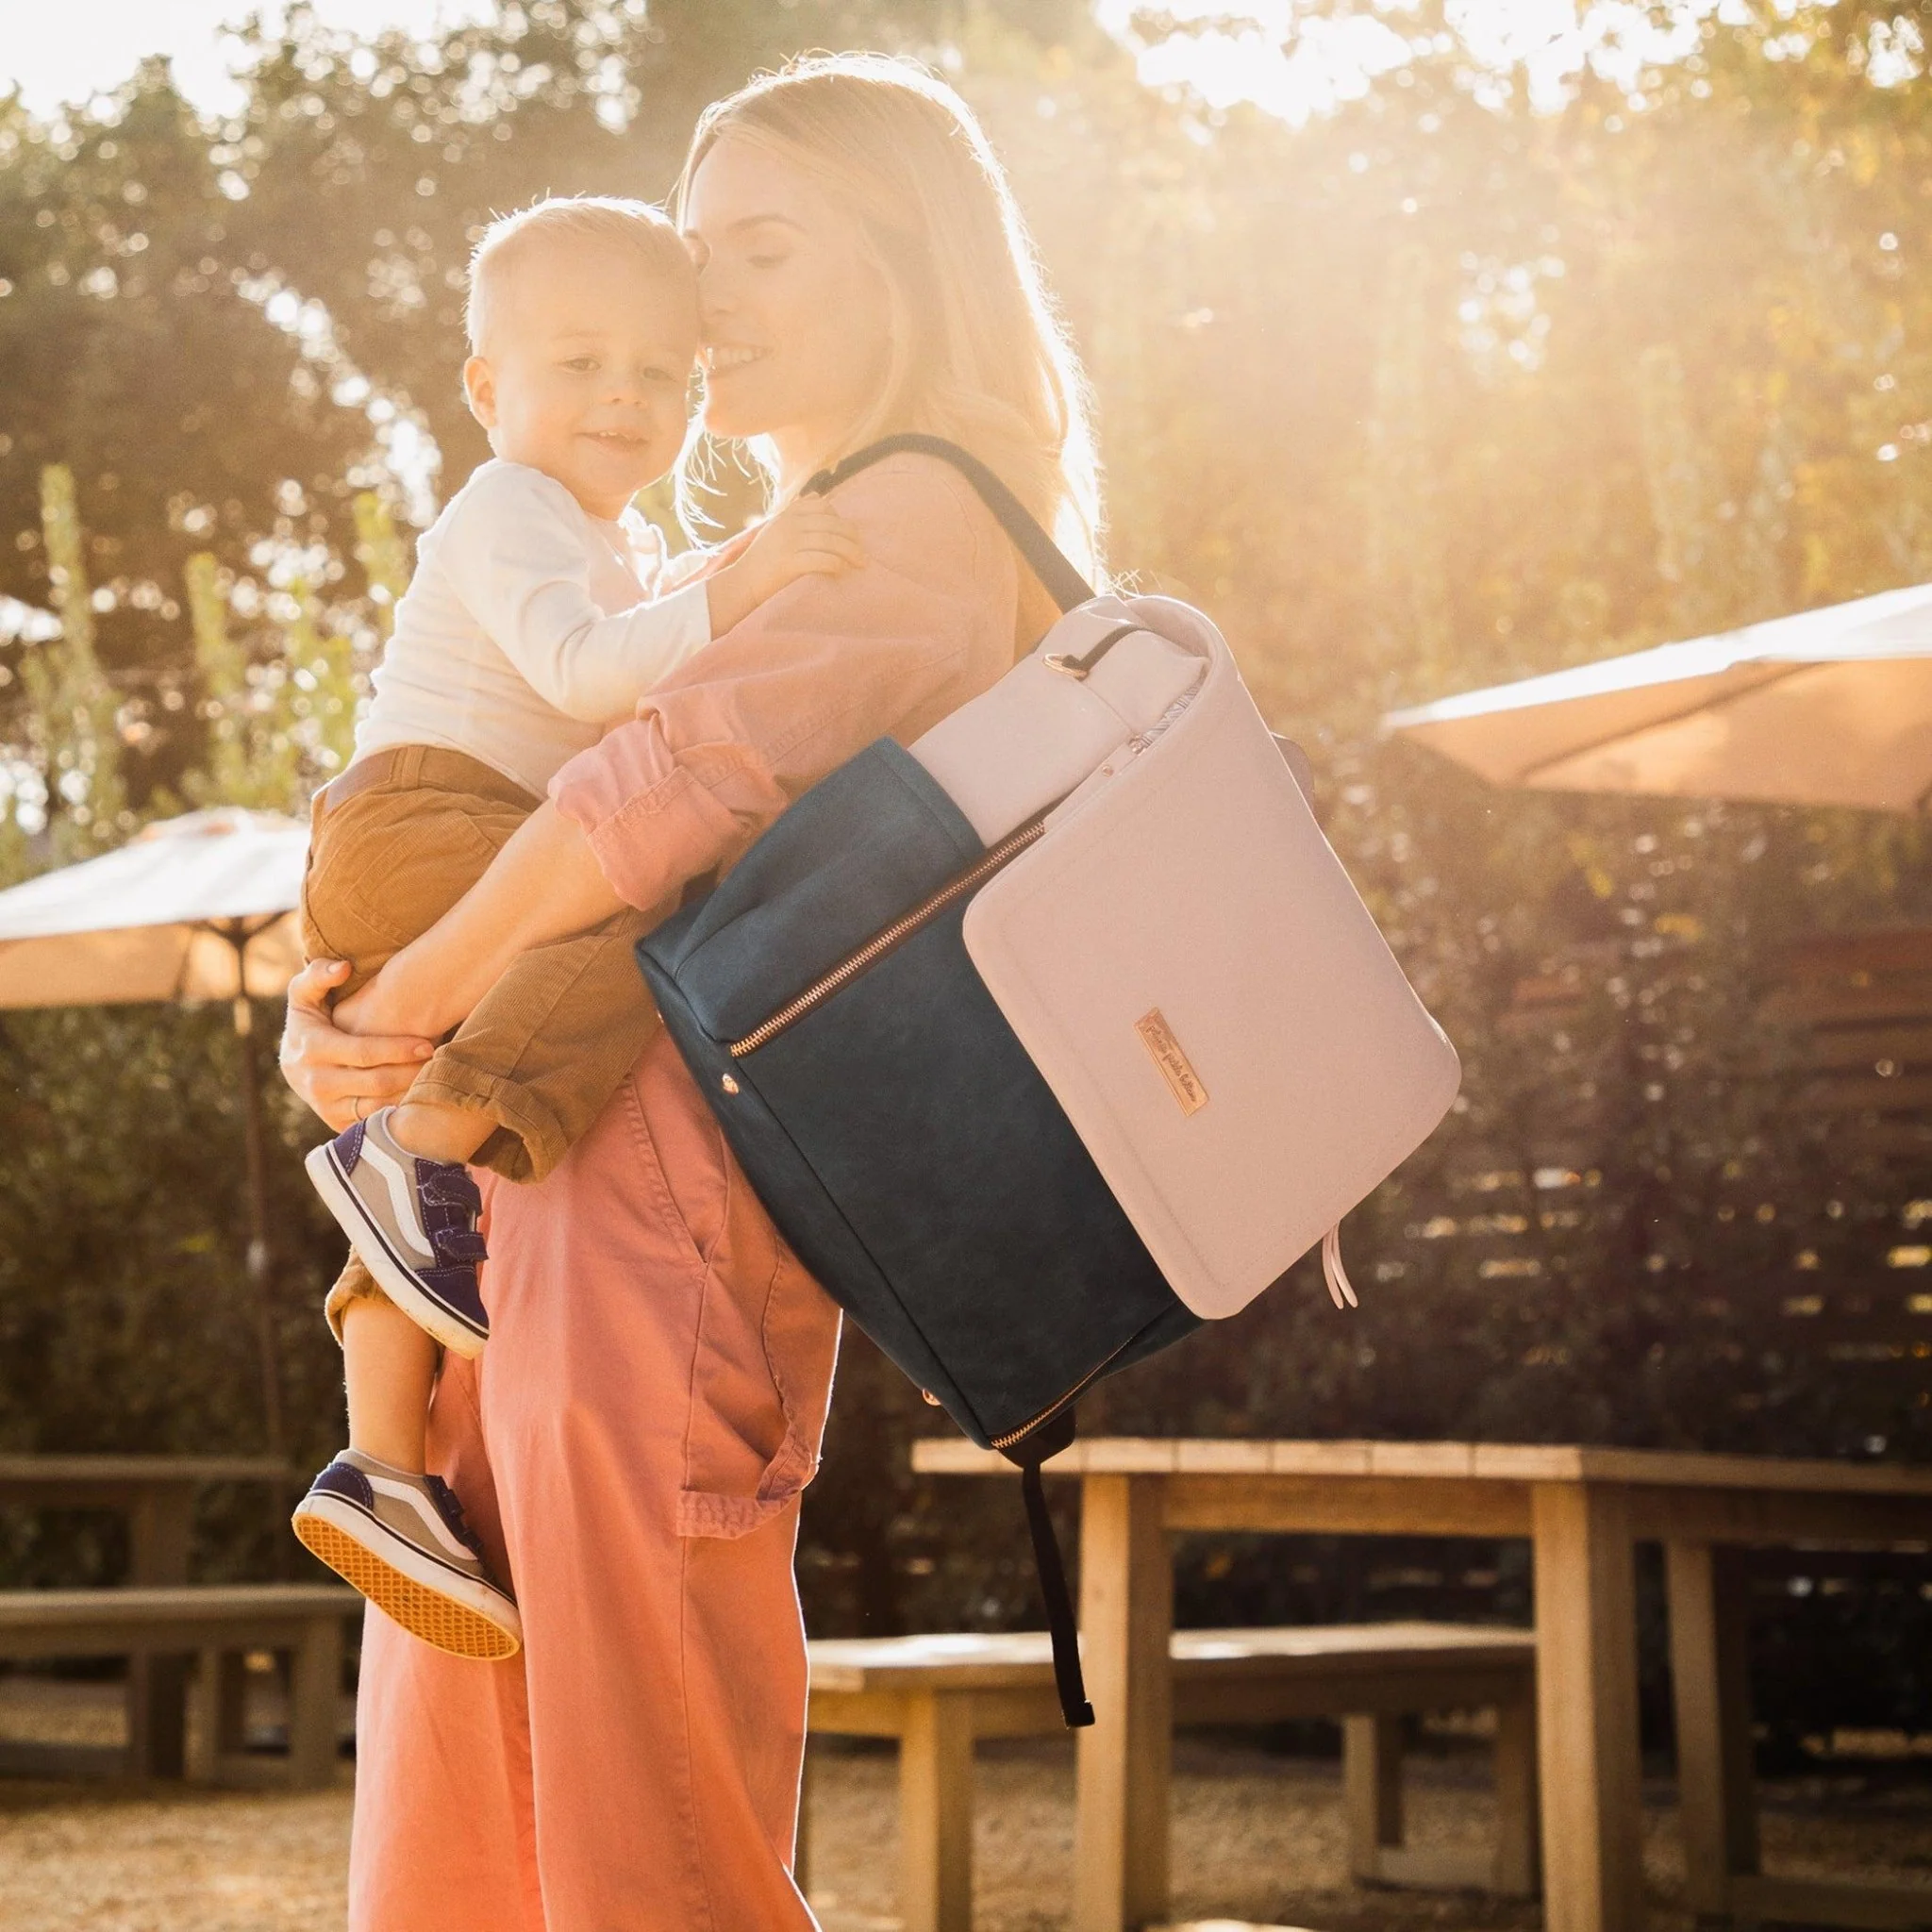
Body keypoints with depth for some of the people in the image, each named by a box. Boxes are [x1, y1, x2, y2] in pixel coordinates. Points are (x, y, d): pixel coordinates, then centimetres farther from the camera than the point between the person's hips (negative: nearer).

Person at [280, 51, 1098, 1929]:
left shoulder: (924, 523, -4)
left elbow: (681, 776, -18)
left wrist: (411, 1002, -10)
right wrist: (341, 991, 11)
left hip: (667, 1186, -9)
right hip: (514, 1200, 9)